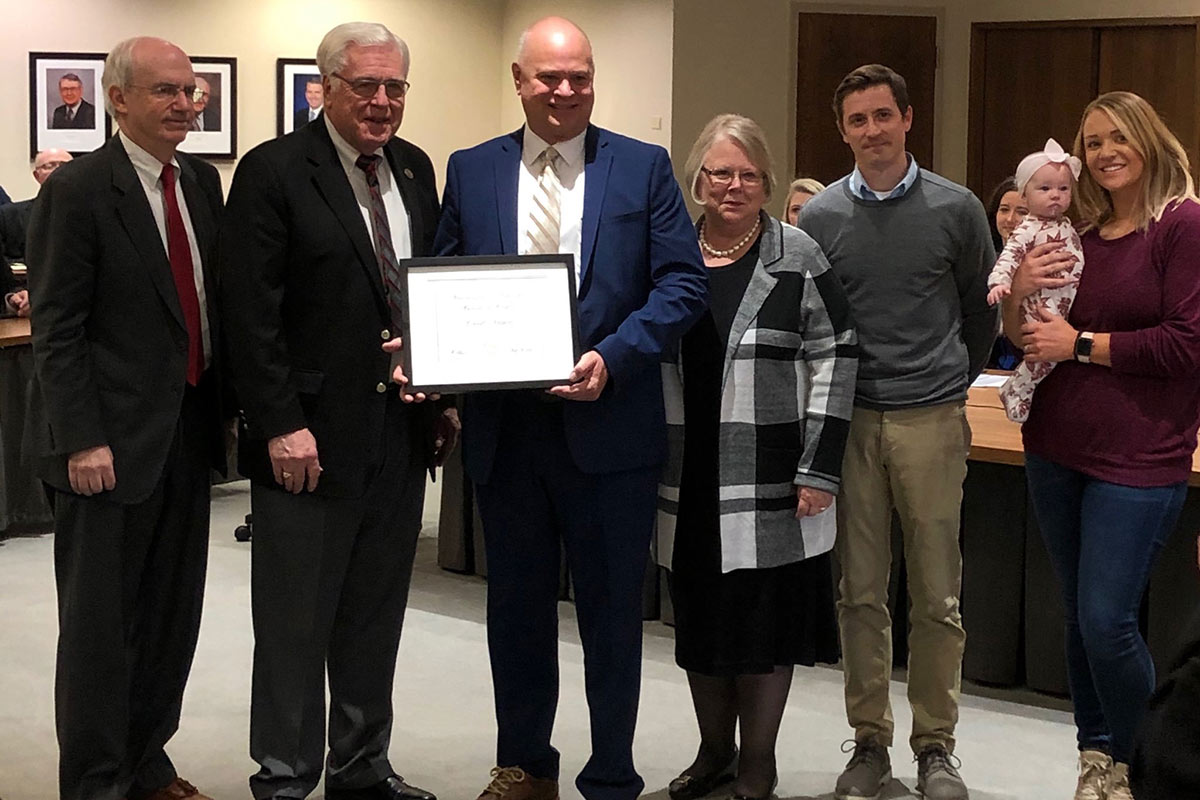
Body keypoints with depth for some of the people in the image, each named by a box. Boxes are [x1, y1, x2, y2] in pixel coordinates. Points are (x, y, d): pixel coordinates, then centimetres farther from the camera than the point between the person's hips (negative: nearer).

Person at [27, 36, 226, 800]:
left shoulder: (202, 180, 10)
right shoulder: (77, 191, -10)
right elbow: (56, 330, -12)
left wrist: (227, 405, 10)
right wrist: (83, 440, -17)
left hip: (189, 431, 7)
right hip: (115, 441, -6)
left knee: (173, 612, 13)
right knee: (101, 621, 3)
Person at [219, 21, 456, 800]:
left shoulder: (414, 168, 10)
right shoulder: (275, 172, -9)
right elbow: (252, 315, -13)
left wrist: (445, 397, 8)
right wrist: (282, 426, -18)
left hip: (402, 433, 6)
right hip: (312, 438, -6)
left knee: (377, 617, 15)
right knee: (296, 622, 5)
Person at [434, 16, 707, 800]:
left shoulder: (644, 167, 0)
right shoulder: (471, 171, 7)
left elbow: (684, 283, -4)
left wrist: (612, 357, -17)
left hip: (609, 422, -2)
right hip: (503, 423, 3)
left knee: (612, 608, 7)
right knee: (516, 604, 14)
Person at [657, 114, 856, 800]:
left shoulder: (798, 259, -3)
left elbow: (835, 360, -5)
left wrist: (819, 471, -10)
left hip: (770, 483, -4)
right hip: (689, 481, 4)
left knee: (767, 616, 3)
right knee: (699, 615, 12)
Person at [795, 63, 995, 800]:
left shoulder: (956, 209, 1)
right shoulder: (820, 218, 3)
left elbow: (982, 311, 11)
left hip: (932, 422, -1)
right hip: (850, 422, 1)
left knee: (938, 597, 3)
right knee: (861, 594, 5)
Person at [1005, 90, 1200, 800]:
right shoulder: (1076, 234, 10)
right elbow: (1022, 340, 16)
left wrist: (1083, 345, -11)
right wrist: (1019, 293, -5)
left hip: (1139, 460, -6)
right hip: (1057, 448, 6)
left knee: (1107, 622, -8)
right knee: (1080, 617, 12)